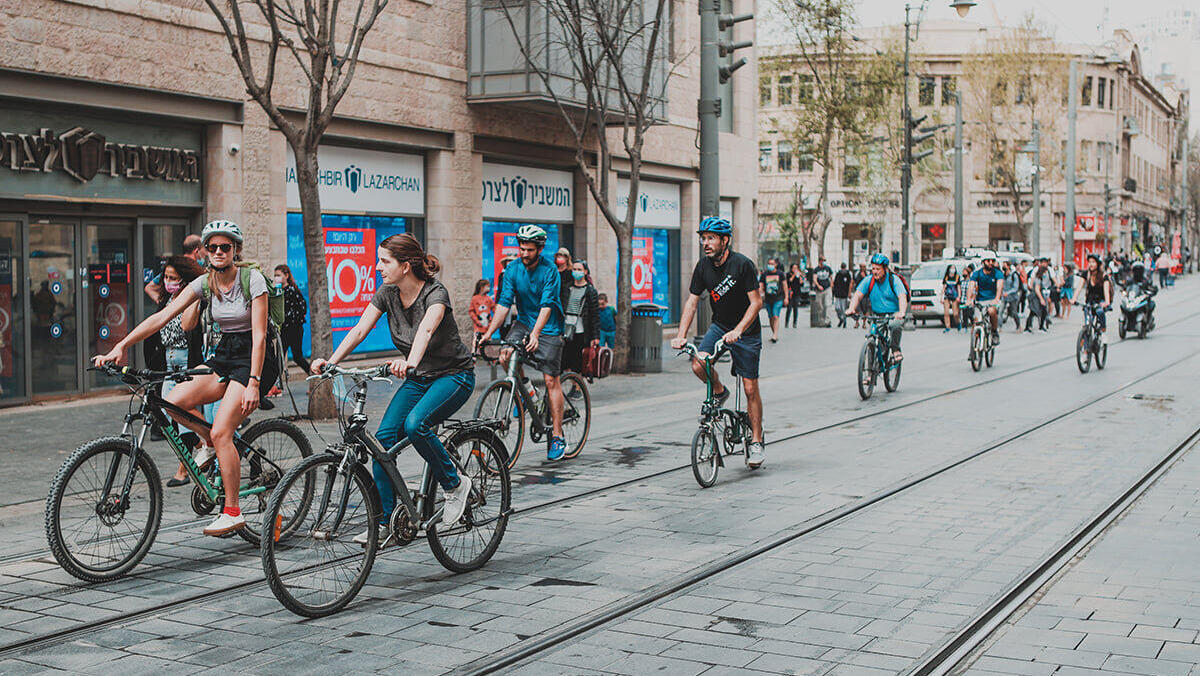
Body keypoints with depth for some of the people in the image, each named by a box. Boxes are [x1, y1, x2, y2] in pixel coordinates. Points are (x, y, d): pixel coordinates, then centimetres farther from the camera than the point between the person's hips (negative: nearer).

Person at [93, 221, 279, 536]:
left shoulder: (253, 279, -14)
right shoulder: (205, 282, 2)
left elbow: (259, 336, -18)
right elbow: (163, 316, -6)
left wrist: (253, 383, -26)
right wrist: (120, 346, -17)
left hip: (254, 359, -6)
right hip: (224, 357, 6)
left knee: (220, 433, -19)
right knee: (173, 403, -17)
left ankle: (232, 512, -8)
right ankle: (212, 446, 11)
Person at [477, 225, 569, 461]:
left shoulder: (550, 271, -18)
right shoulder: (513, 269, -5)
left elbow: (546, 306, -27)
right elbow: (504, 303, -9)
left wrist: (535, 334, -40)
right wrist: (489, 332, -19)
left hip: (548, 328, -4)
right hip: (524, 322, 4)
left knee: (551, 379, -7)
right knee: (505, 355, -22)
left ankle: (557, 436, -2)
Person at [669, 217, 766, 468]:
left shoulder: (742, 264, -19)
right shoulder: (703, 266, -4)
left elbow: (756, 302, -19)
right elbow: (692, 302, -1)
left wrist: (738, 330, -32)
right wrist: (681, 335, -13)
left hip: (746, 331, -4)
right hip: (719, 326, 4)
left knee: (750, 389, -3)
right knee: (698, 365, -22)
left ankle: (756, 441, 11)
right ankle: (719, 392, 9)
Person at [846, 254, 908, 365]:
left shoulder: (894, 280, -11)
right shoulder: (869, 281, -1)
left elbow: (902, 297, -24)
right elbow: (857, 295, -7)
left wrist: (901, 312, -43)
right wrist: (852, 308, -28)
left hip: (894, 315, -3)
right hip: (877, 316, 3)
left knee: (895, 325, -35)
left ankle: (896, 350, -17)